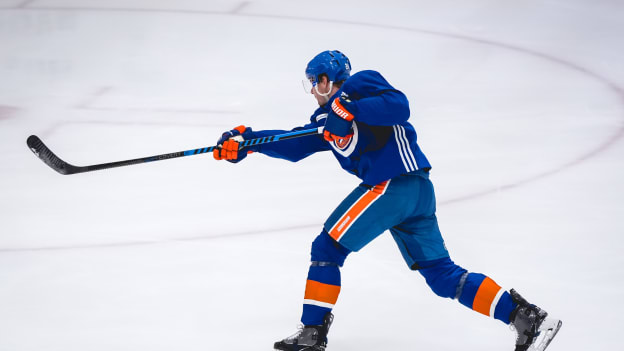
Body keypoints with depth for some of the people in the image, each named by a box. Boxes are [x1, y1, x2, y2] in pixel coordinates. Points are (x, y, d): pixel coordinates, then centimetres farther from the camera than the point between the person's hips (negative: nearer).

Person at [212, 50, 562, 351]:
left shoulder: (361, 84, -1)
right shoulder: (327, 118, 26)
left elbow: (398, 106, -17)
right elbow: (295, 145, 23)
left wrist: (348, 109, -18)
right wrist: (247, 141, 15)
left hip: (394, 184, -10)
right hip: (416, 191, 10)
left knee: (327, 248, -1)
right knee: (442, 275, 6)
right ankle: (525, 316, 0)